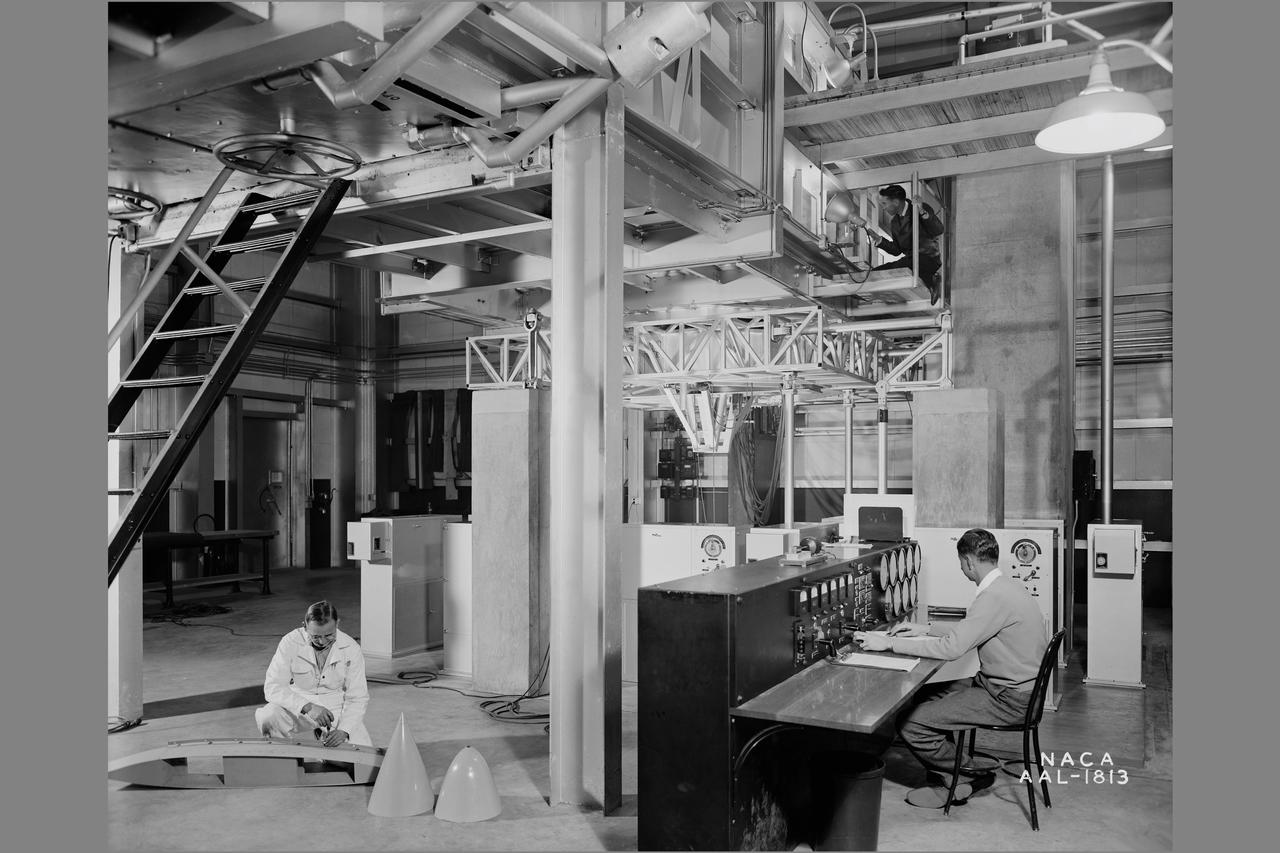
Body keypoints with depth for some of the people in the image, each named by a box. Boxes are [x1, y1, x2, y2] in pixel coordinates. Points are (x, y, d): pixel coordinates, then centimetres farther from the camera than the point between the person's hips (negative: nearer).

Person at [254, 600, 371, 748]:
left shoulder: (351, 649, -12)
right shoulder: (290, 642, -14)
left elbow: (357, 698, -9)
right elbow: (272, 687, -21)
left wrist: (344, 730, -26)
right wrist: (307, 707, -35)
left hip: (337, 711, 1)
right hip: (297, 707, -1)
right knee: (268, 716, -33)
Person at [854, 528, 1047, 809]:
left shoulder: (995, 596, -24)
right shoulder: (1005, 586, 9)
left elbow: (952, 648, -28)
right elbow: (967, 632, 20)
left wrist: (889, 643, -25)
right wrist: (926, 629, 13)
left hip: (1007, 699, -10)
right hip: (1005, 684, 10)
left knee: (910, 723, -14)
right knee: (920, 698, 12)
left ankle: (973, 775, 8)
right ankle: (944, 774, 17)